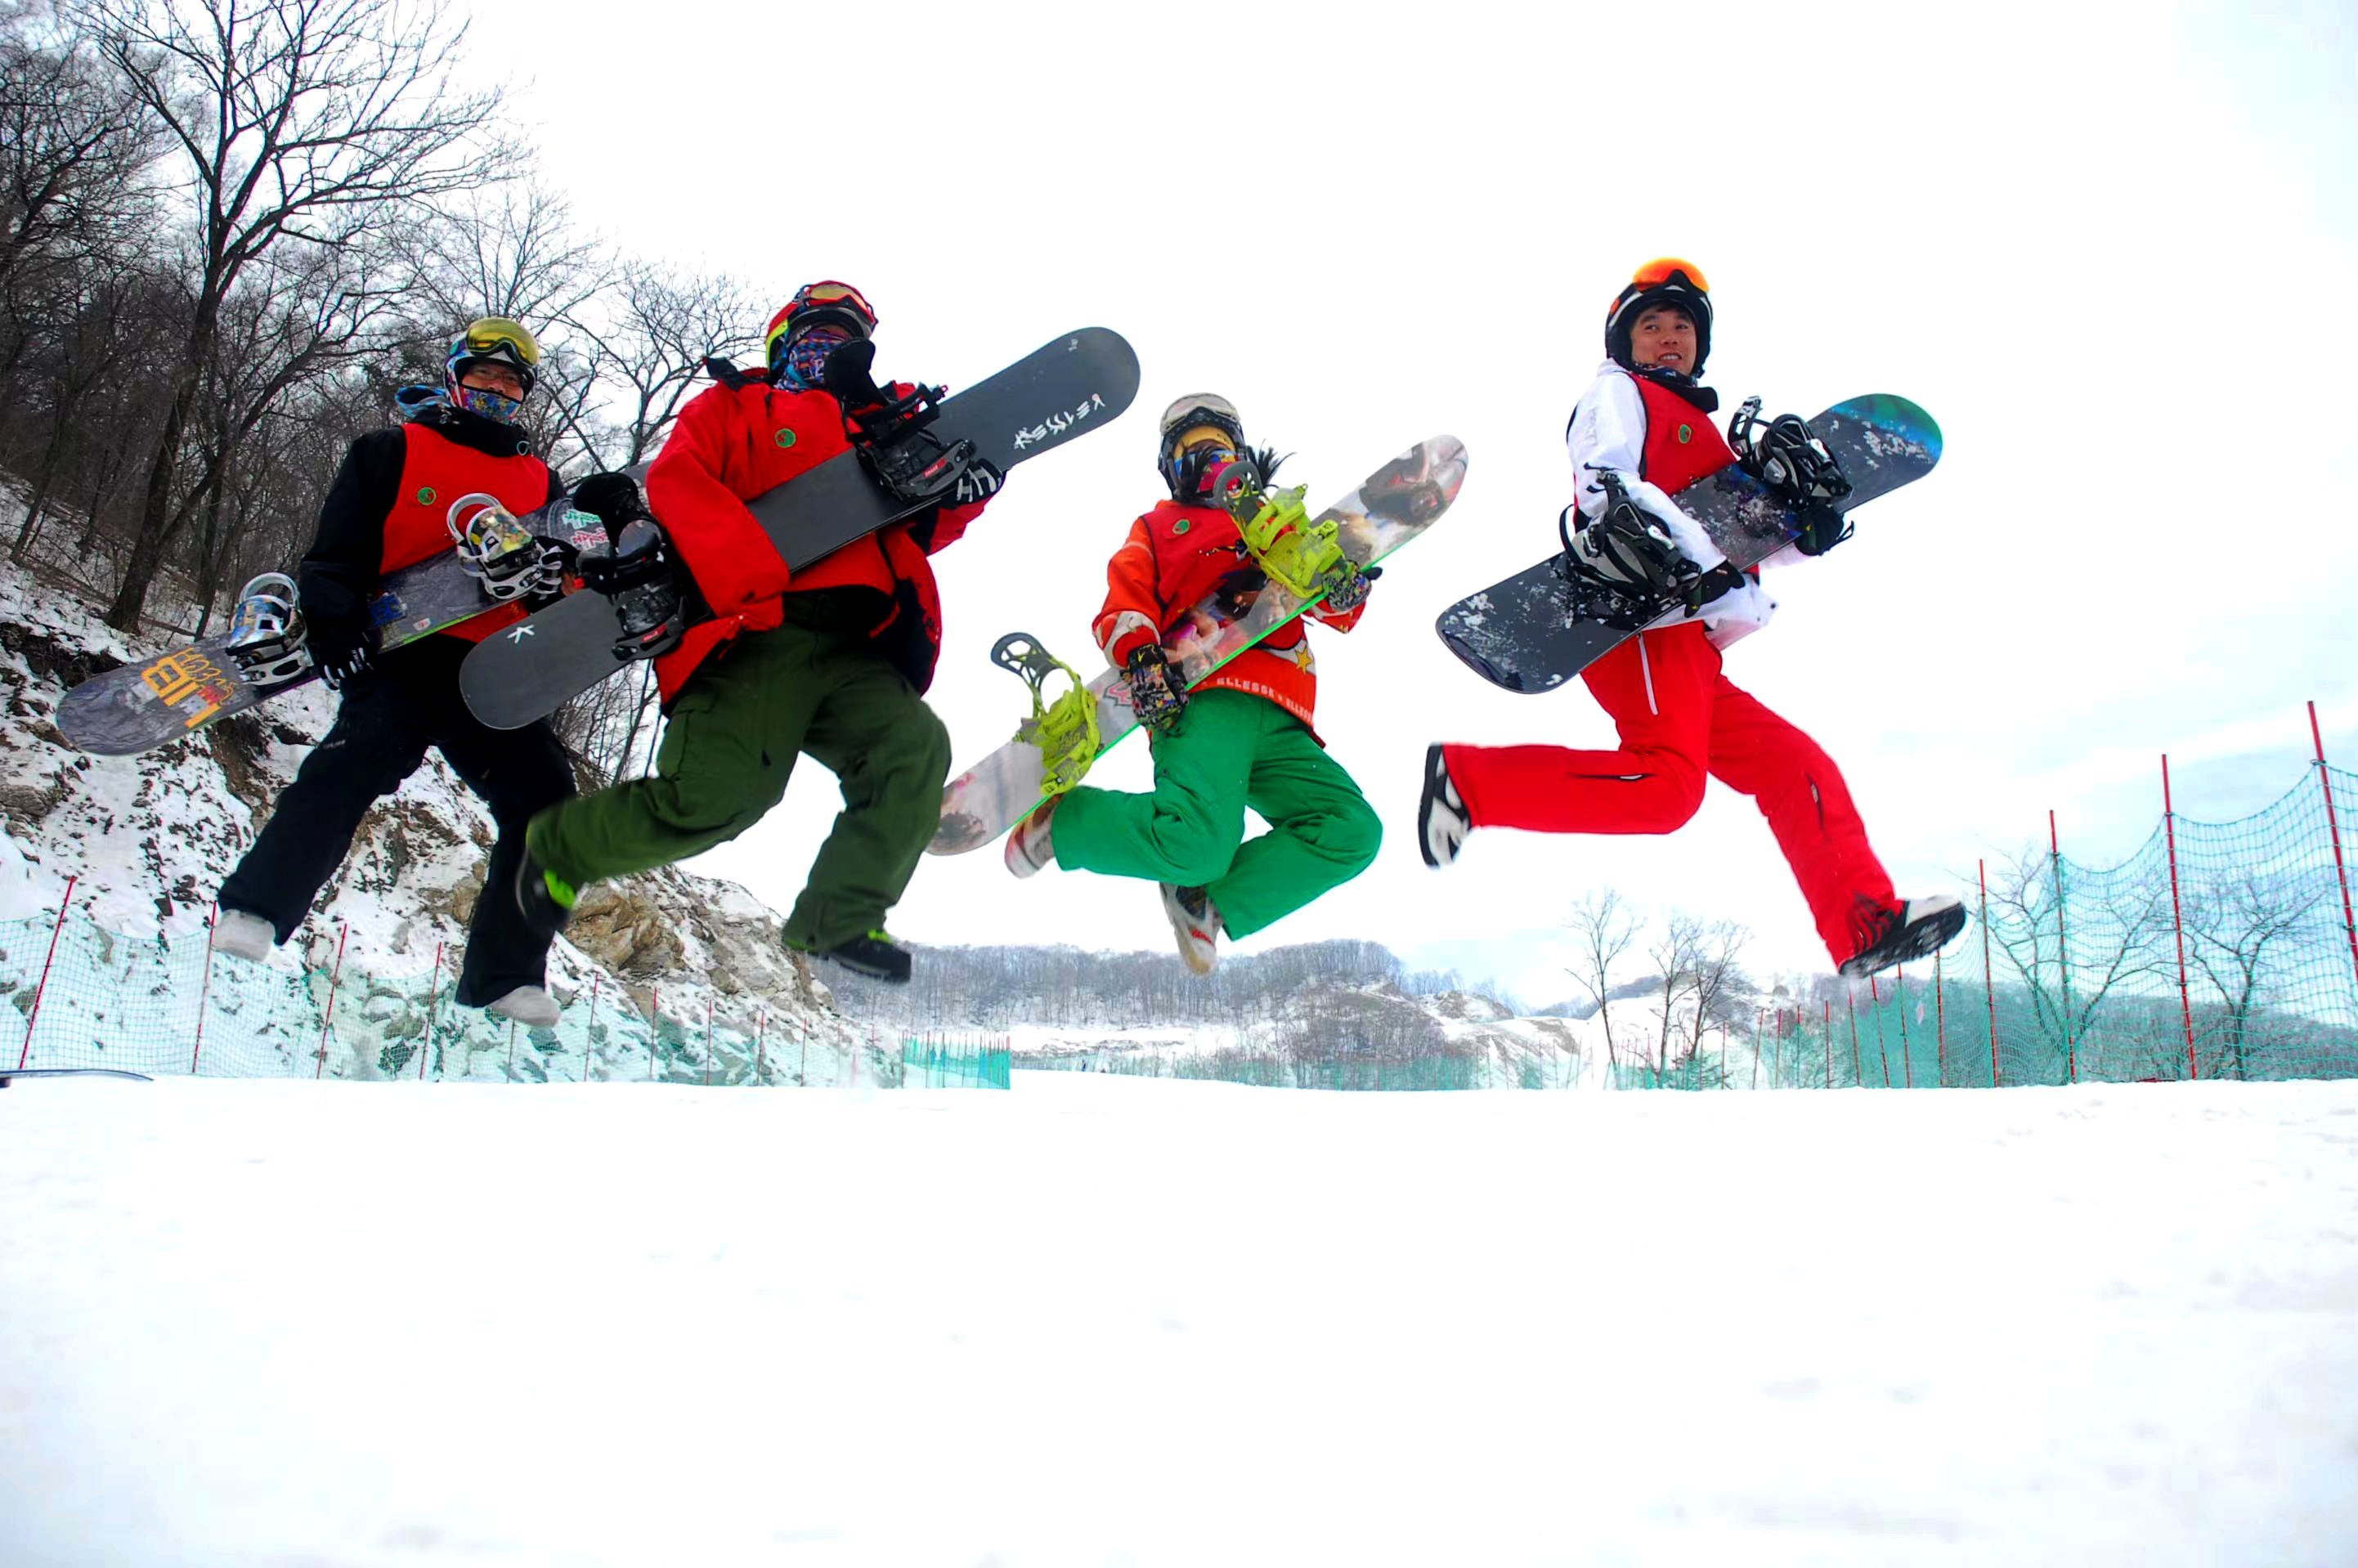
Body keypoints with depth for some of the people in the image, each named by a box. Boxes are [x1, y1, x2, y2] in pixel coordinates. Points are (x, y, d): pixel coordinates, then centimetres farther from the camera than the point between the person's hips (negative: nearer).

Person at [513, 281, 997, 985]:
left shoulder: (881, 429, 29)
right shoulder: (733, 406, 17)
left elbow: (921, 529, 17)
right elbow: (676, 481, -2)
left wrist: (957, 491, -6)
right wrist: (752, 578, -18)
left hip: (852, 655, 5)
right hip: (752, 636, -4)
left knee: (916, 747, -21)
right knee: (718, 794, -19)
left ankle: (840, 918, -12)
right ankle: (561, 845, 9)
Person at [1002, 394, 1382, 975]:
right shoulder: (1156, 529, 27)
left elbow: (1338, 610, 22)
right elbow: (1124, 603, 9)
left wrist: (1346, 588, -4)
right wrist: (1141, 656, -14)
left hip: (1281, 723, 4)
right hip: (1203, 699, -4)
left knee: (1353, 832, -18)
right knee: (1196, 840, -29)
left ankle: (1211, 903, -5)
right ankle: (1062, 820, -1)